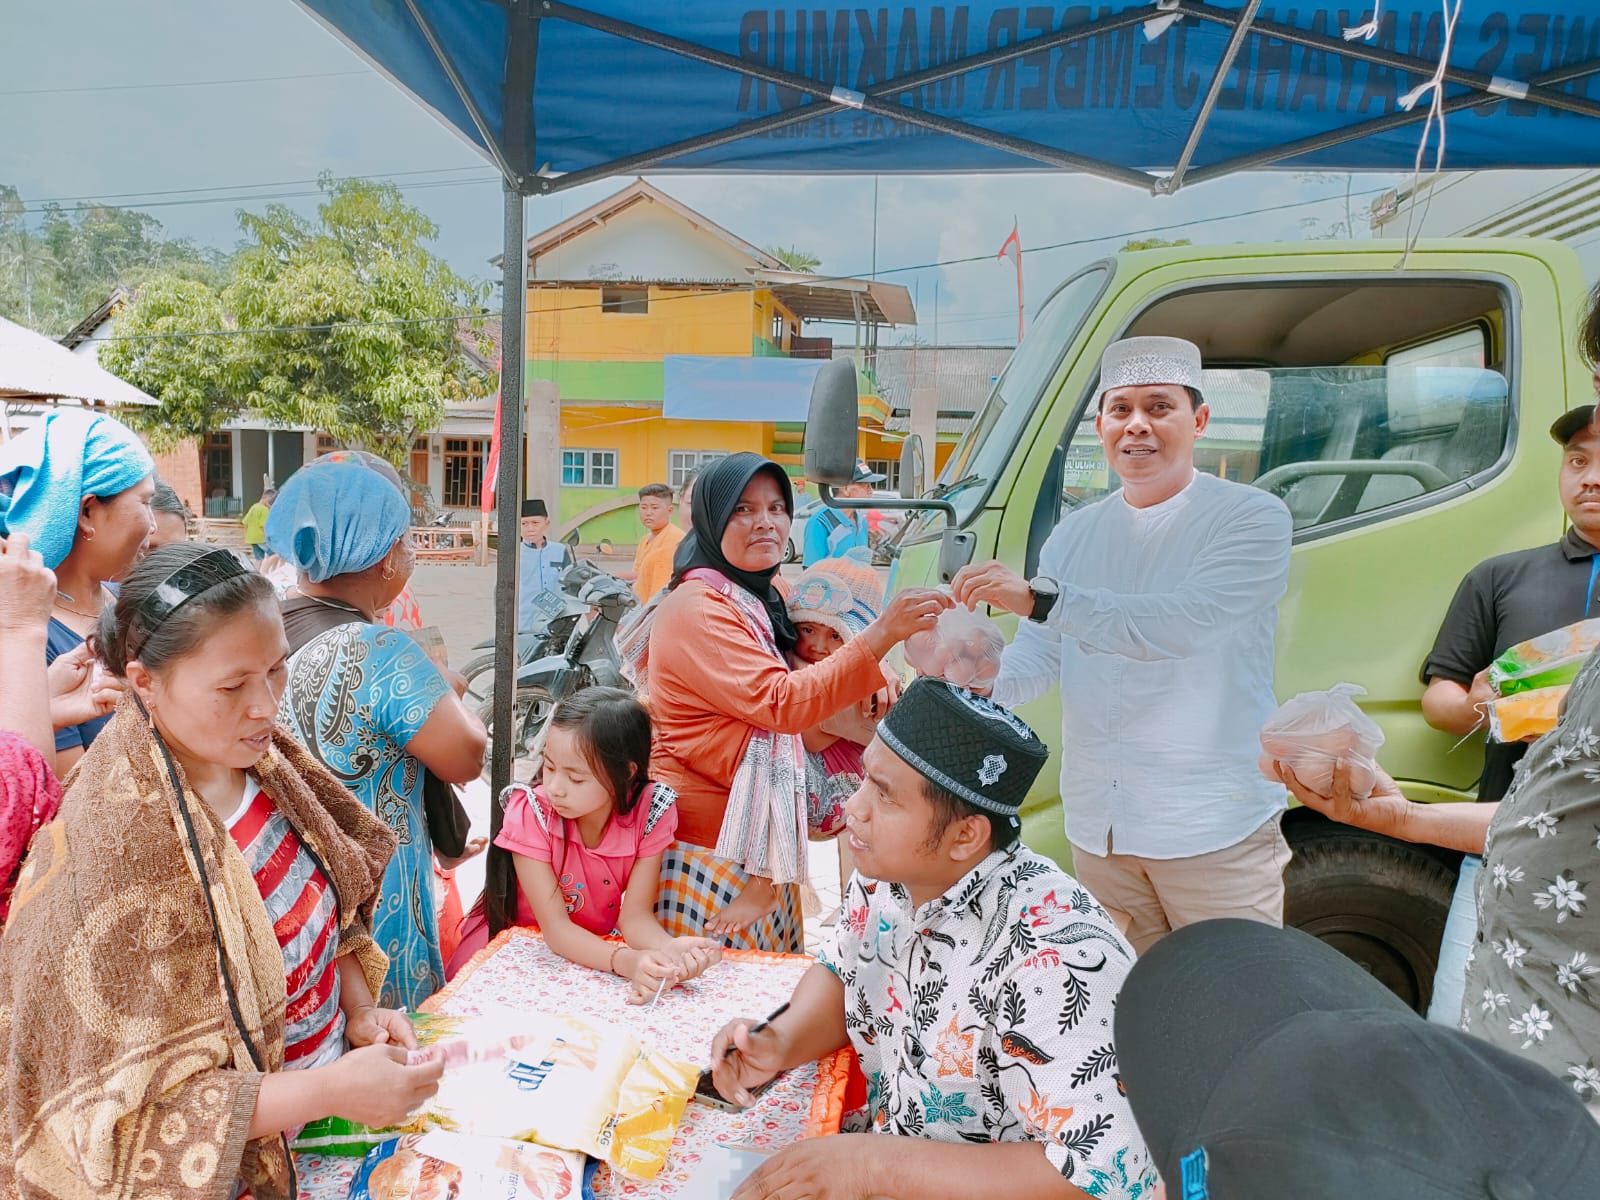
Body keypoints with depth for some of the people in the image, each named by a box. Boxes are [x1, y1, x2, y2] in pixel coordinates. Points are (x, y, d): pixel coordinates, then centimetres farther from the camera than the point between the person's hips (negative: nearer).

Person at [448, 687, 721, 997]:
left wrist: (669, 949, -39)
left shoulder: (650, 812, -18)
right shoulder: (531, 812, -24)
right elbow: (554, 925, -26)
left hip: (595, 947, 1)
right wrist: (626, 961, -42)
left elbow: (635, 913, -17)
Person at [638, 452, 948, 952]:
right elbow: (780, 703, -30)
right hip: (702, 852, -8)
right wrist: (882, 634, -37)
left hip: (760, 847, 9)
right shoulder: (696, 608, -18)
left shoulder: (758, 600, 10)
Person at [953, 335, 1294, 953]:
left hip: (1215, 831, -4)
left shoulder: (1253, 518, -8)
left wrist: (1039, 596, -33)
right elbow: (1038, 654, 5)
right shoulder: (1074, 534, 10)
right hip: (1098, 827, 5)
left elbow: (1180, 625, -24)